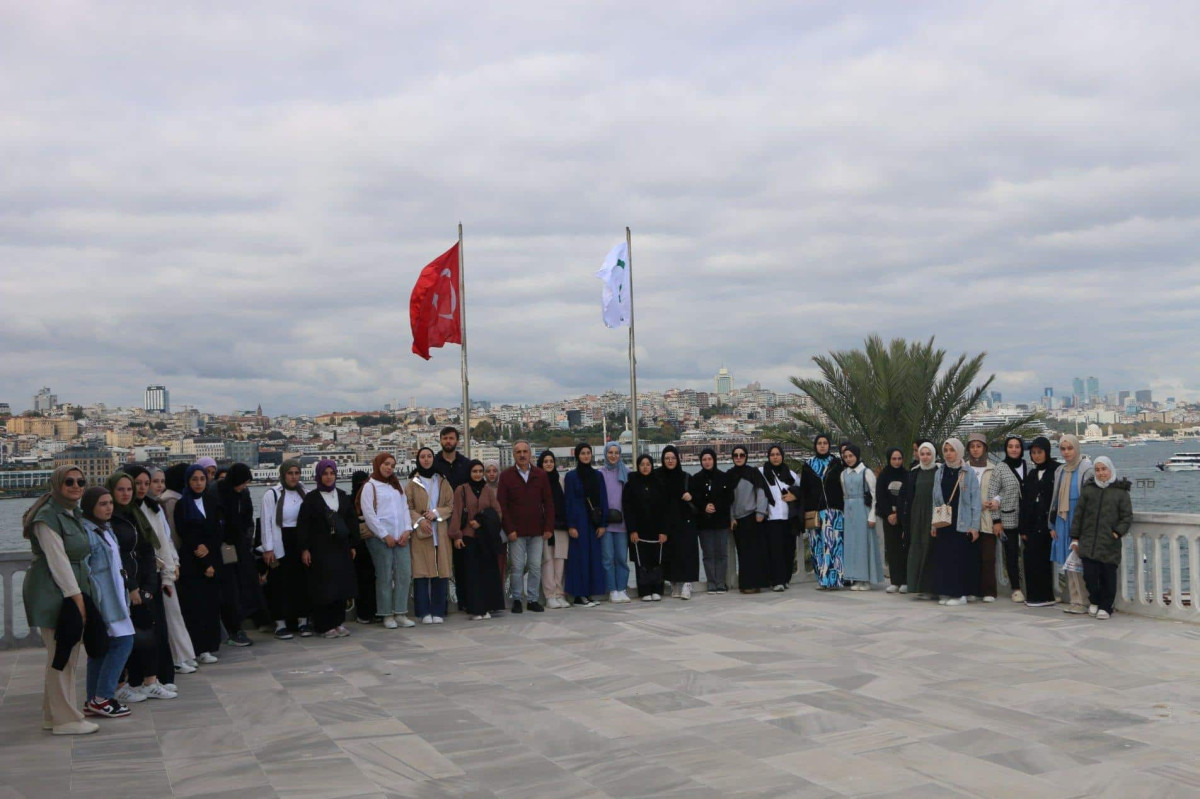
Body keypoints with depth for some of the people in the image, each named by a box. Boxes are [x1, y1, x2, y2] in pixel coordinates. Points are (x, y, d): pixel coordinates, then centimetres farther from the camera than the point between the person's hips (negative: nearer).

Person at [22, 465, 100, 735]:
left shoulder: (74, 514, 16)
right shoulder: (48, 517, -13)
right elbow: (57, 560, -17)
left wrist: (81, 595, 13)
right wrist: (75, 596, -18)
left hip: (72, 590, 9)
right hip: (53, 593, -9)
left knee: (69, 654, 12)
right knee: (61, 656, -6)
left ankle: (53, 715, 22)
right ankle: (65, 720, 1)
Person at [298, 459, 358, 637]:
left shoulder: (343, 496, 11)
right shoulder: (311, 498, -2)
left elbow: (352, 521, 13)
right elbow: (303, 524, -5)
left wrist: (352, 545, 9)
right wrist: (304, 549, -11)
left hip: (341, 548, 4)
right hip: (320, 549, -4)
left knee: (341, 585, 4)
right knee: (323, 587, -3)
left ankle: (339, 622, 14)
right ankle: (324, 626, 4)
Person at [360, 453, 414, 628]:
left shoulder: (396, 486, 20)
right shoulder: (369, 486, 0)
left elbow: (405, 508, 16)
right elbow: (368, 514, -7)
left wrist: (407, 530, 1)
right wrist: (385, 535, -11)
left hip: (401, 537, 6)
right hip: (380, 538, -6)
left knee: (405, 574, 0)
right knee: (385, 577, -3)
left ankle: (400, 613, 6)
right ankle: (387, 615, 5)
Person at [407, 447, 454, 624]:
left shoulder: (442, 482, 12)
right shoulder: (412, 483, 7)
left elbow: (451, 505, 8)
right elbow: (407, 507, 1)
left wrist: (436, 513, -9)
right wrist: (419, 520, -15)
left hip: (440, 533, 2)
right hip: (420, 533, -2)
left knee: (440, 571, -2)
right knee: (421, 572, -5)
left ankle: (438, 611, 5)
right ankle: (424, 612, 0)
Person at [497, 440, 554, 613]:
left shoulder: (541, 475, 8)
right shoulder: (506, 476, 2)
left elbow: (548, 502, 8)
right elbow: (502, 505, -1)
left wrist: (549, 527, -1)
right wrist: (509, 529, -9)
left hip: (537, 530, 2)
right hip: (516, 531, -2)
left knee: (536, 567, 4)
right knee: (517, 567, 0)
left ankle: (533, 599, 14)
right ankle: (516, 600, 11)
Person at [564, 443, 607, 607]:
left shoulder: (597, 476, 10)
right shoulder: (571, 476, -1)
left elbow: (603, 501, 9)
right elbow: (568, 501, -4)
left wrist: (602, 524, 1)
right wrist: (571, 525, -10)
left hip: (594, 521, 4)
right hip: (579, 521, -4)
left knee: (594, 555, 4)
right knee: (580, 556, -4)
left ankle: (590, 592, 11)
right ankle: (579, 595, 0)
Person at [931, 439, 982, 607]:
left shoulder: (968, 474, -2)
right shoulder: (940, 473, 10)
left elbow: (976, 501, -4)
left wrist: (975, 526, -8)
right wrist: (933, 524, 9)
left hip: (962, 524, -4)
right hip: (944, 523, 4)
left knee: (961, 558, -4)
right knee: (943, 557, 2)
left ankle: (960, 594, 3)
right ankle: (946, 592, 10)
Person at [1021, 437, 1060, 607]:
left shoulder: (1056, 471, -3)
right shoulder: (1030, 473, 17)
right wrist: (1023, 528, 12)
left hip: (1047, 524, -5)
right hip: (1032, 525, 6)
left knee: (1043, 560, -5)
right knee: (1031, 560, 2)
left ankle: (1044, 596, 3)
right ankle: (1033, 596, 8)